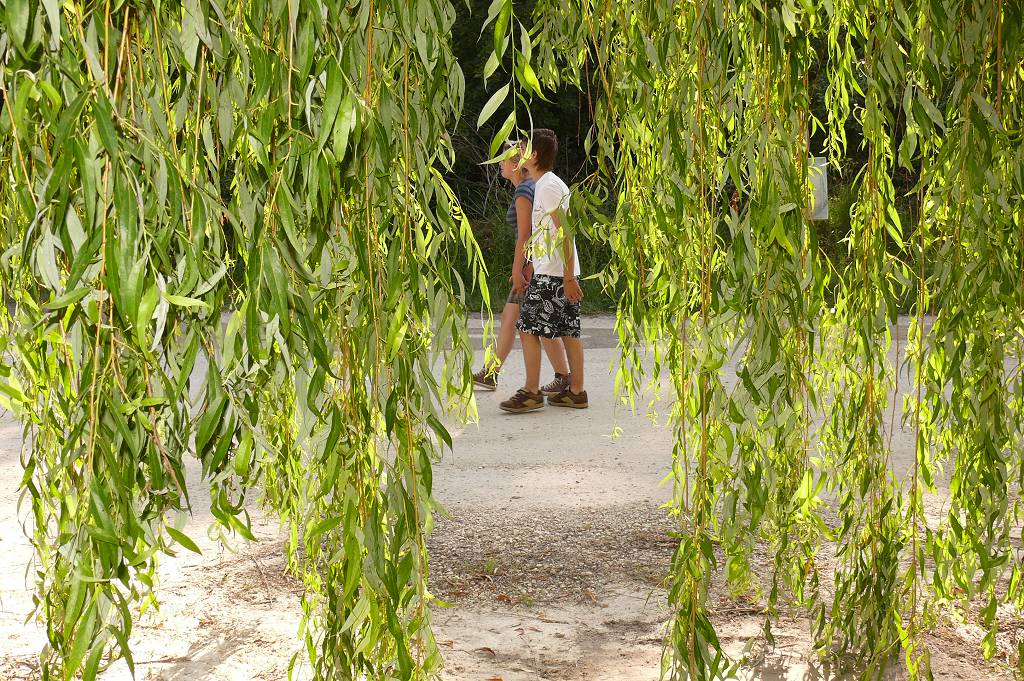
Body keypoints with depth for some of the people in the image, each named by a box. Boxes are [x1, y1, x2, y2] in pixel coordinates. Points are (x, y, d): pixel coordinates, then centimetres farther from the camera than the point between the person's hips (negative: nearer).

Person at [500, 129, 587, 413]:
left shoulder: (547, 187, -14)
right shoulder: (552, 184, 17)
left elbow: (565, 233, -19)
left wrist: (568, 278, -20)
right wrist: (529, 269, 26)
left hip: (551, 275, -10)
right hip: (562, 272, 10)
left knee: (528, 328, -5)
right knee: (569, 331, 9)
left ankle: (531, 393, -2)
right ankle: (576, 391, 12)